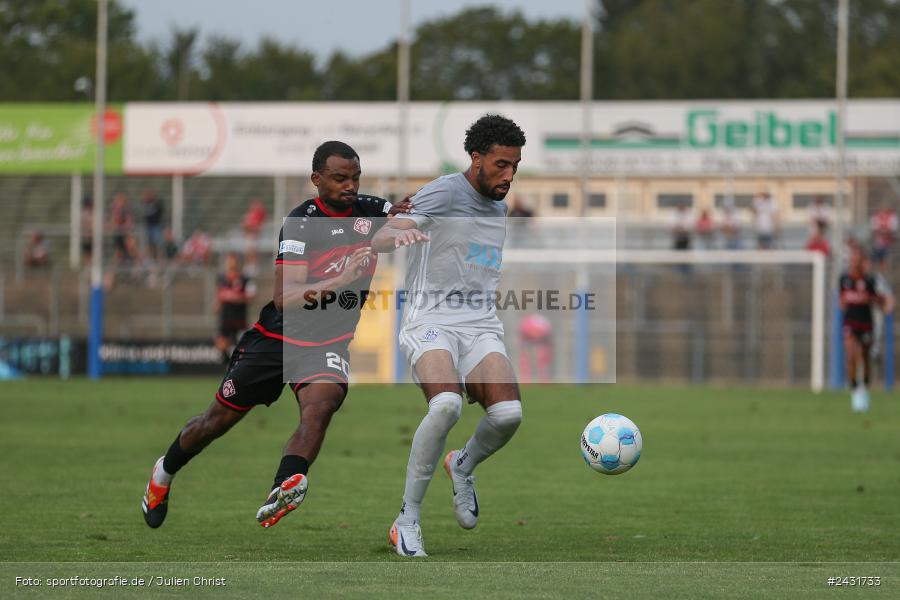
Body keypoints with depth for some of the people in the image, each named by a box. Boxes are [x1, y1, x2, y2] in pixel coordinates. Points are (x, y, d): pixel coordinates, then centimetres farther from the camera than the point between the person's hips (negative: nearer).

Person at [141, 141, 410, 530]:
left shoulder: (369, 210, -4)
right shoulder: (300, 223, -19)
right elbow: (285, 298, -27)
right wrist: (340, 281, -39)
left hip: (329, 343, 2)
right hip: (277, 337, -2)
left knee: (320, 406, -30)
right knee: (220, 418, 12)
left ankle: (281, 493, -44)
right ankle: (165, 471, 39)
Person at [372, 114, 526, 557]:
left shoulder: (500, 207, 16)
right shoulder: (444, 193, -8)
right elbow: (378, 242, -22)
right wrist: (399, 235, -43)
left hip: (482, 328, 6)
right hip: (431, 322, -6)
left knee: (508, 413, -21)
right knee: (447, 405, -33)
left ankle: (463, 467, 14)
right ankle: (407, 521, -20)